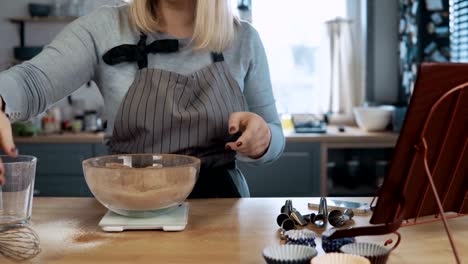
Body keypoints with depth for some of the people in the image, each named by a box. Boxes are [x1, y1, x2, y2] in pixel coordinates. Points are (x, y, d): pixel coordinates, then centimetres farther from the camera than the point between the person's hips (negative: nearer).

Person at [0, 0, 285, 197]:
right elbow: (33, 81, -14)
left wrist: (261, 138, -17)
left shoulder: (244, 39, 3)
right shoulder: (105, 29, -3)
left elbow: (273, 138, 8)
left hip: (219, 202, 2)